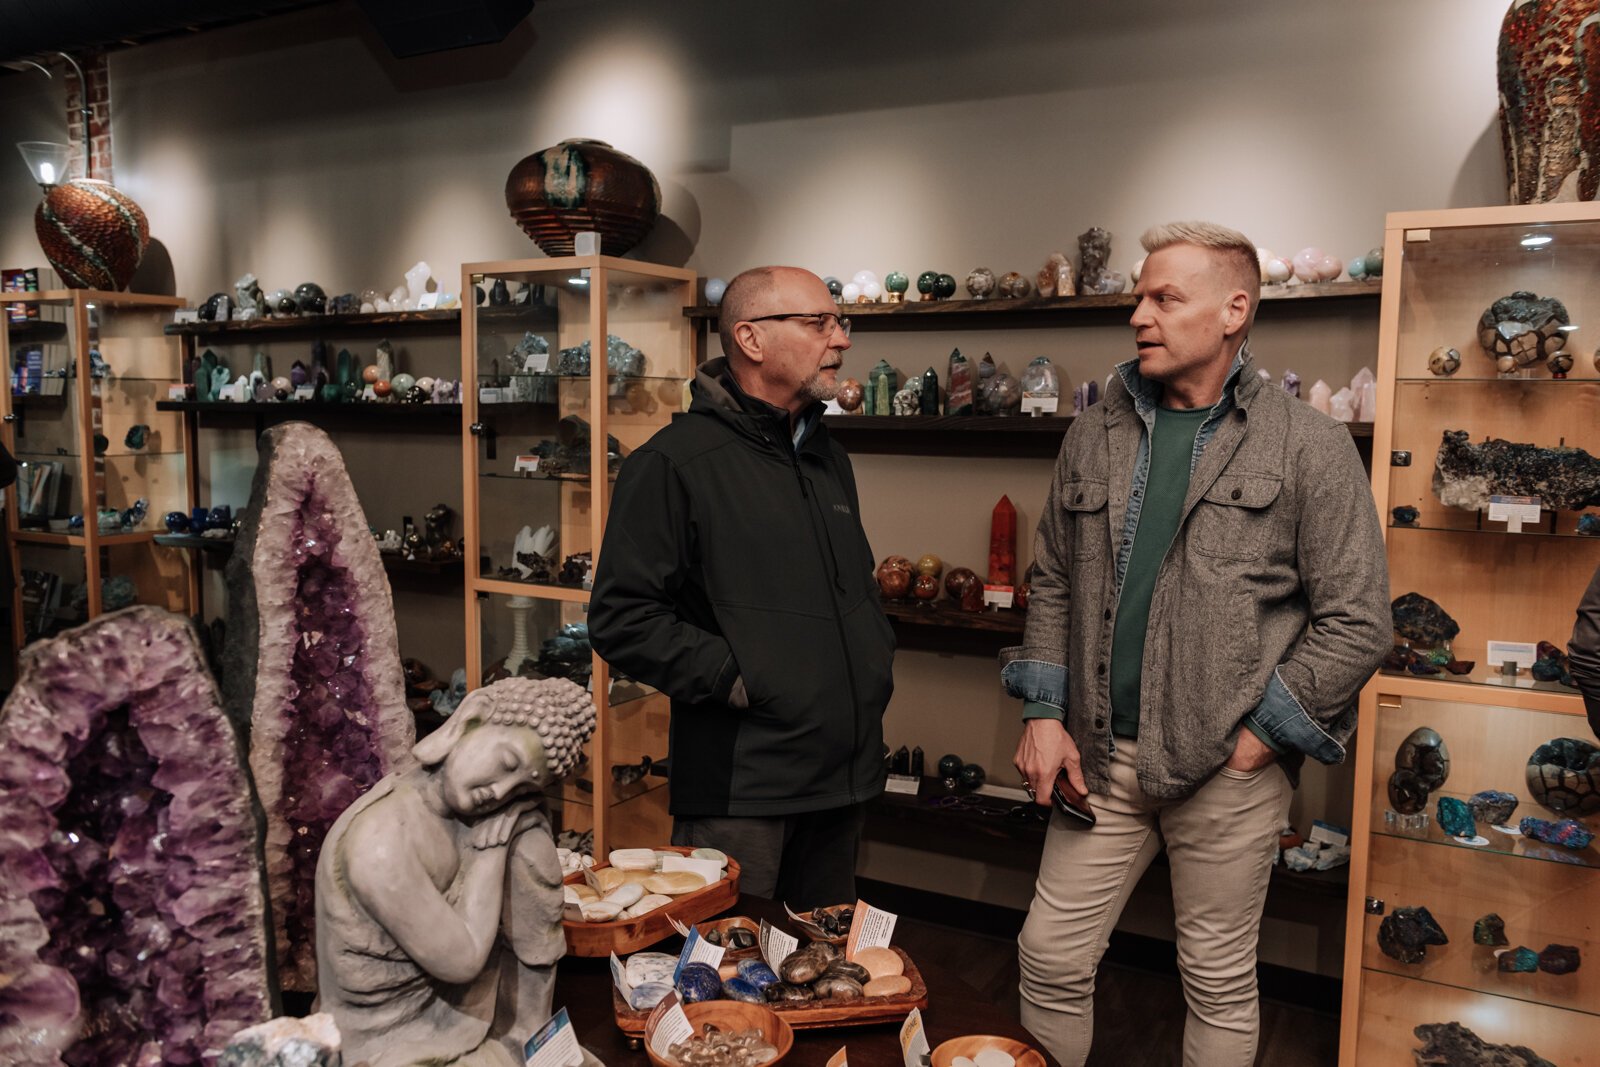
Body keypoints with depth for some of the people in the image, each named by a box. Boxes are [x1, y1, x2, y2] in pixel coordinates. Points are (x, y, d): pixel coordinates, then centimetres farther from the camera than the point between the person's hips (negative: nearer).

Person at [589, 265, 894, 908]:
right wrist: (734, 680, -19)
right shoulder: (674, 462, -12)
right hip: (738, 790, -7)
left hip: (843, 778, 8)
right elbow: (622, 619, -16)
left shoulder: (827, 458, 15)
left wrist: (876, 659, 12)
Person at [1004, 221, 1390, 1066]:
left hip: (1227, 769, -3)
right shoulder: (1094, 435, 8)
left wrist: (1254, 739, -9)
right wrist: (1044, 713, 3)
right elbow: (1053, 585, 12)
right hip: (1100, 755, 4)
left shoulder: (1308, 446, -6)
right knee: (1050, 958, 10)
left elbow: (1356, 622, -7)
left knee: (1219, 983, 12)